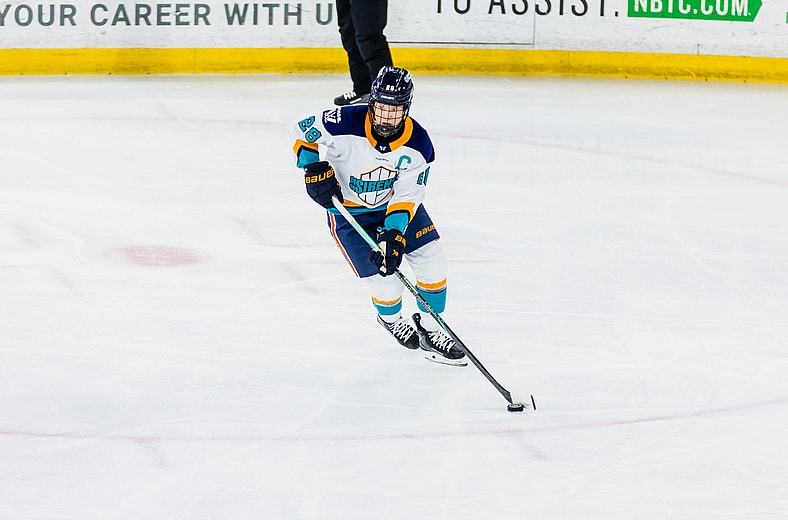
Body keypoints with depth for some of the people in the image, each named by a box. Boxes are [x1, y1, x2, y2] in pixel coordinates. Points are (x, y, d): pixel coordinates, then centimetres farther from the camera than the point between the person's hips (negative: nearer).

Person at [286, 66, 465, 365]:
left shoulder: (418, 144, -22)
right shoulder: (345, 123, -31)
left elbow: (407, 195, -20)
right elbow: (301, 130, -17)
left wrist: (394, 235, -32)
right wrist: (314, 168, -27)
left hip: (397, 204, 3)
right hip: (349, 211, -3)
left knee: (433, 263, -5)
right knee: (388, 284, -7)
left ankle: (429, 328, 17)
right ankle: (390, 318, 29)